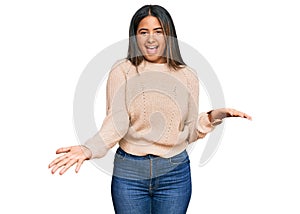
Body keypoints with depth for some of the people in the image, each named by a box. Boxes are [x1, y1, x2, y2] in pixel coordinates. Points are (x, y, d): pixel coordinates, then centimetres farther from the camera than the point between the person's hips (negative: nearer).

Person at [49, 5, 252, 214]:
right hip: (129, 173, -1)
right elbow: (116, 124, -13)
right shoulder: (122, 71, -5)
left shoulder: (187, 76, 2)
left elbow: (189, 133, 4)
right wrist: (88, 149, -28)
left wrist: (213, 117, -12)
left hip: (175, 173, 2)